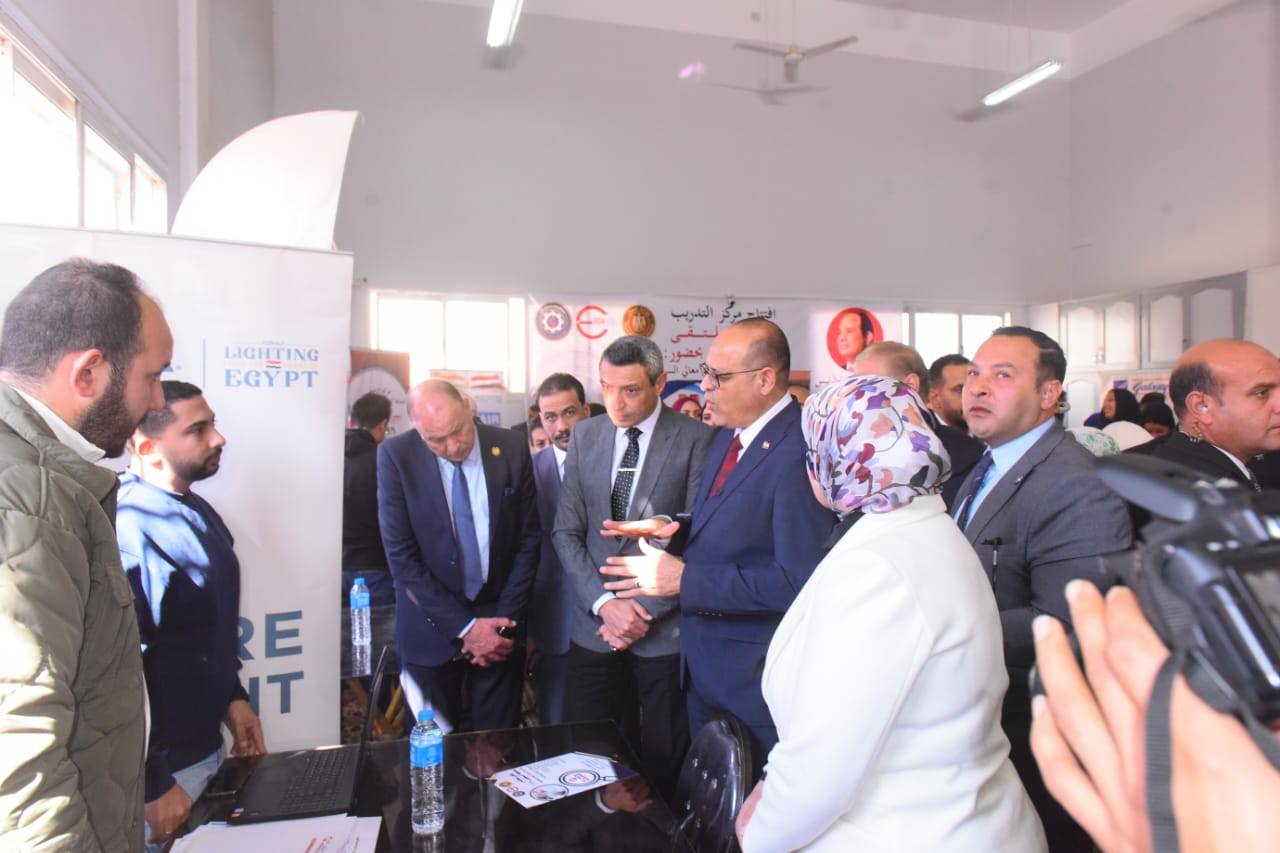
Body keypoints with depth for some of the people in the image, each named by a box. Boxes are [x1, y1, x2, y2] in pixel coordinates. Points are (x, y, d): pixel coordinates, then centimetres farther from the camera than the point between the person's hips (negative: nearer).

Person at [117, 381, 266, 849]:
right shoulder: (128, 532, -24)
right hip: (161, 768, -8)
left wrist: (232, 697, 8)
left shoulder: (196, 509, 3)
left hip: (206, 745, 8)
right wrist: (153, 786, -20)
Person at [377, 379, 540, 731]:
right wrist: (463, 627, -15)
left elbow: (529, 541, -1)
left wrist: (504, 620, -7)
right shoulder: (396, 455, -12)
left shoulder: (512, 448, -8)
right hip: (432, 626, -1)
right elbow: (401, 557, -12)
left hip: (498, 615, 1)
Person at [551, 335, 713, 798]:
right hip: (595, 625, 3)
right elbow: (567, 531, 4)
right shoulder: (584, 436, 5)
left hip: (666, 628, -3)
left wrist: (647, 612, -12)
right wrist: (604, 602, -8)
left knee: (663, 760, 11)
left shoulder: (695, 439, -8)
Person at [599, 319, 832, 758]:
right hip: (704, 663, 8)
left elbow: (796, 580, -26)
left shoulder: (799, 454, -23)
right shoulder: (729, 437, 6)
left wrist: (684, 579, -24)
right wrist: (673, 528, -2)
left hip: (759, 674, -8)